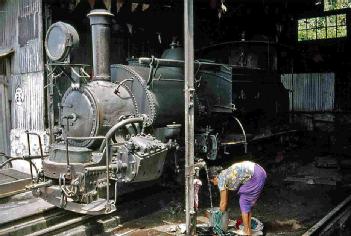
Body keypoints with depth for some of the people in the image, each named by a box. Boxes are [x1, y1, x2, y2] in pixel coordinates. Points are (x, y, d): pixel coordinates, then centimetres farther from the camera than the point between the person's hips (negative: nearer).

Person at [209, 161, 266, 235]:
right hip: (259, 171, 9)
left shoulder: (221, 180, -6)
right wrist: (225, 210, 31)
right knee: (249, 202, 16)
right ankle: (248, 229, 22)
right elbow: (226, 199, 27)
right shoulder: (224, 175, 18)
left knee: (244, 202, 2)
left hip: (254, 175, -9)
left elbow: (223, 202, 1)